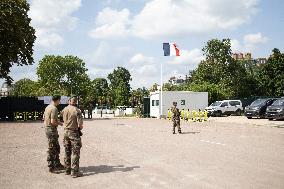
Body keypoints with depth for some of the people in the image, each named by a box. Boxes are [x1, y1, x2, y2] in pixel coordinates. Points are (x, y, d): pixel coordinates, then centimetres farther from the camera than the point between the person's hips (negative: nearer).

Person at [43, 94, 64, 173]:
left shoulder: (47, 107, 11)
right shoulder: (54, 109, -19)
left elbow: (44, 118, 20)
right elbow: (53, 121, -25)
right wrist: (59, 123, -6)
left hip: (47, 128, 10)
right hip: (52, 130, -10)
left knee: (57, 148, 17)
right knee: (52, 149, -2)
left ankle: (57, 164, 26)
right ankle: (51, 167, 6)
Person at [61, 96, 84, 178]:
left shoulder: (64, 110, 3)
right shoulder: (77, 111, -16)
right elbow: (80, 123, -17)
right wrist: (80, 127, 2)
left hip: (66, 131, 6)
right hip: (74, 132, -6)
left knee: (67, 152, 15)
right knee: (75, 153, -1)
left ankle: (67, 170, 23)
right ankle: (74, 172, 0)